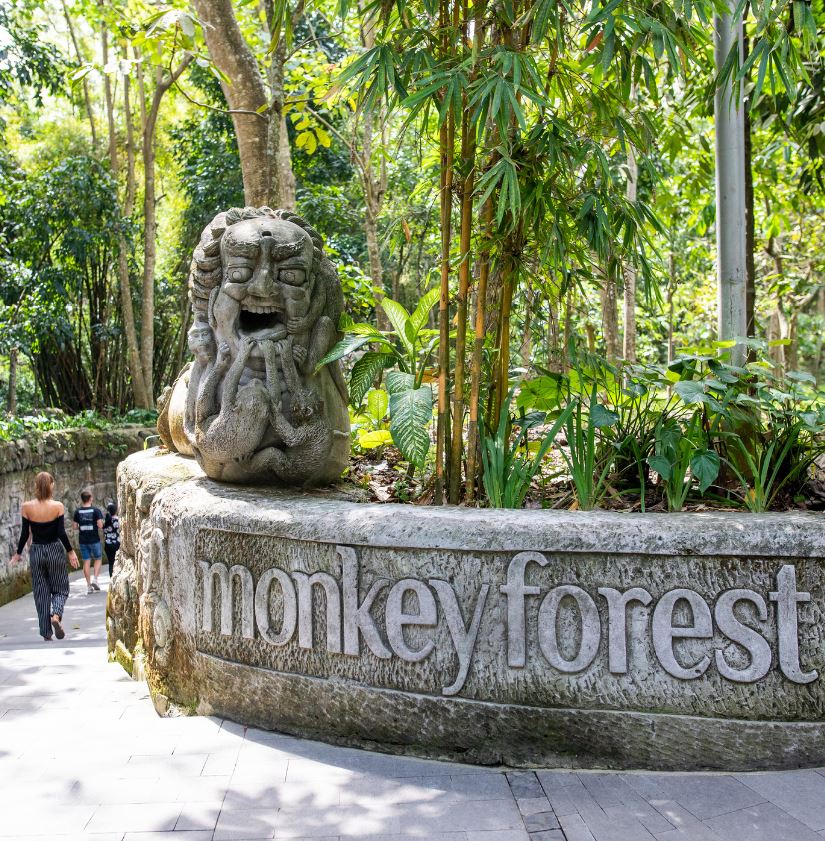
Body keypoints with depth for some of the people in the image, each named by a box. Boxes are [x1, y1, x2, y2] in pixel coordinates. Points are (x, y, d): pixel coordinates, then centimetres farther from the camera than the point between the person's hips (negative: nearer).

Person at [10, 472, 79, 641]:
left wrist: (18, 553, 10)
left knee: (41, 592, 10)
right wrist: (70, 551, 1)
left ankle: (46, 633, 10)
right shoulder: (57, 506, -10)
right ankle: (56, 615, -17)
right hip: (55, 551, -1)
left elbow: (25, 533, -3)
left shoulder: (26, 507, -6)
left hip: (36, 552, 1)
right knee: (60, 589, 12)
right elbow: (61, 533, -11)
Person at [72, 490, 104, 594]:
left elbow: (74, 527, 3)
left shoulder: (78, 512, 1)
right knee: (98, 559, 14)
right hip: (94, 540, -3)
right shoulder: (96, 510, -9)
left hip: (83, 540, 3)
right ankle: (95, 579, -2)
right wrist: (101, 524, 6)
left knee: (86, 562, 7)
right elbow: (100, 525, -16)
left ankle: (89, 585, 8)